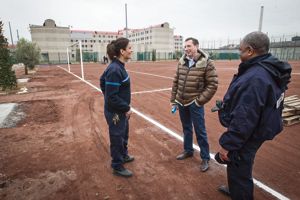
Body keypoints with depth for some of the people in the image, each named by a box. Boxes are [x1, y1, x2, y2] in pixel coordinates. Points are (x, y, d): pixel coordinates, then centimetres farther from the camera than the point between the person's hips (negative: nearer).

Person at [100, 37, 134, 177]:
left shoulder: (118, 66, 2)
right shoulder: (115, 70, -26)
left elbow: (103, 80, 15)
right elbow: (112, 96, -27)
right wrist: (126, 108, -17)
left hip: (120, 110, 9)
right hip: (115, 112, -9)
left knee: (124, 134, 26)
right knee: (117, 138, 9)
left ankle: (124, 156, 49)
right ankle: (117, 167, 31)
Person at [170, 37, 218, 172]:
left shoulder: (207, 63, -11)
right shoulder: (182, 62, 4)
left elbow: (213, 85, -10)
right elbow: (176, 82, 9)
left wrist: (200, 101, -13)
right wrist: (173, 100, 7)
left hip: (195, 104, -5)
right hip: (181, 103, 5)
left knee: (200, 132, 5)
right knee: (186, 129, 19)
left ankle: (205, 158, 23)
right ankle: (188, 151, 38)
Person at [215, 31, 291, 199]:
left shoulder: (254, 78, -29)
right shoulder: (269, 70, 4)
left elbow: (244, 119, -30)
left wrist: (227, 144, -23)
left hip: (246, 136, -11)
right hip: (255, 130, 11)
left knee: (239, 172, 8)